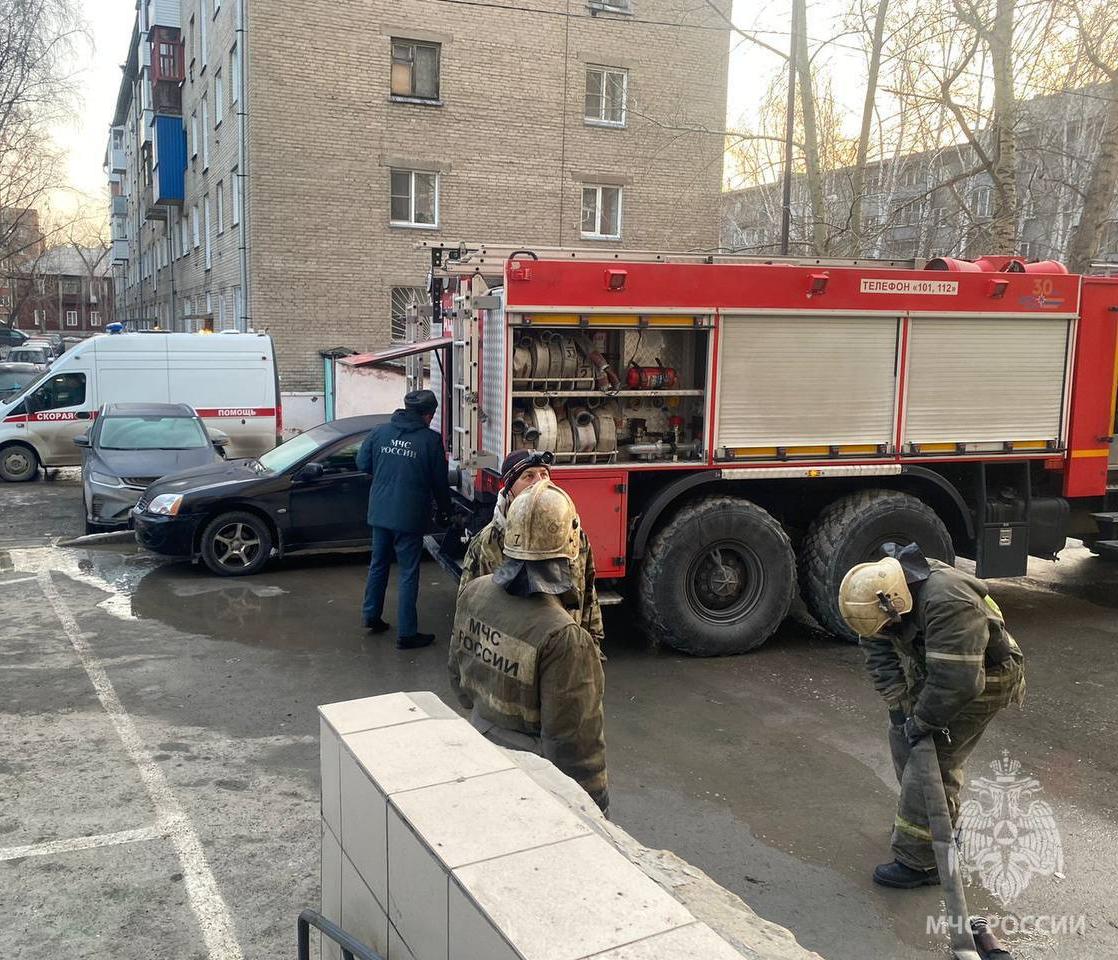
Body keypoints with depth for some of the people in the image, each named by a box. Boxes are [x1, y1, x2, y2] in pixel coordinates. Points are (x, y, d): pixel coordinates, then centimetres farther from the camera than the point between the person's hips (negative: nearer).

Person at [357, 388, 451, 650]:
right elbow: (439, 481, -4)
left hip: (379, 512, 5)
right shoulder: (431, 439, -10)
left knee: (378, 564, 21)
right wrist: (445, 509, 13)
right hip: (410, 517, -5)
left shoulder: (380, 431, 1)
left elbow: (362, 463, 7)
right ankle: (406, 634, 6)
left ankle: (371, 616, 34)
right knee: (408, 573, 3)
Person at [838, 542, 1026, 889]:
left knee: (934, 760, -11)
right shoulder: (885, 590, -14)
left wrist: (922, 721, -23)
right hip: (930, 673, 8)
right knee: (902, 736, 14)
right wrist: (901, 705, -11)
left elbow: (958, 682, -36)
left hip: (980, 682, -8)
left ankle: (920, 862, 0)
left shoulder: (949, 604, -39)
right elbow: (879, 651, -4)